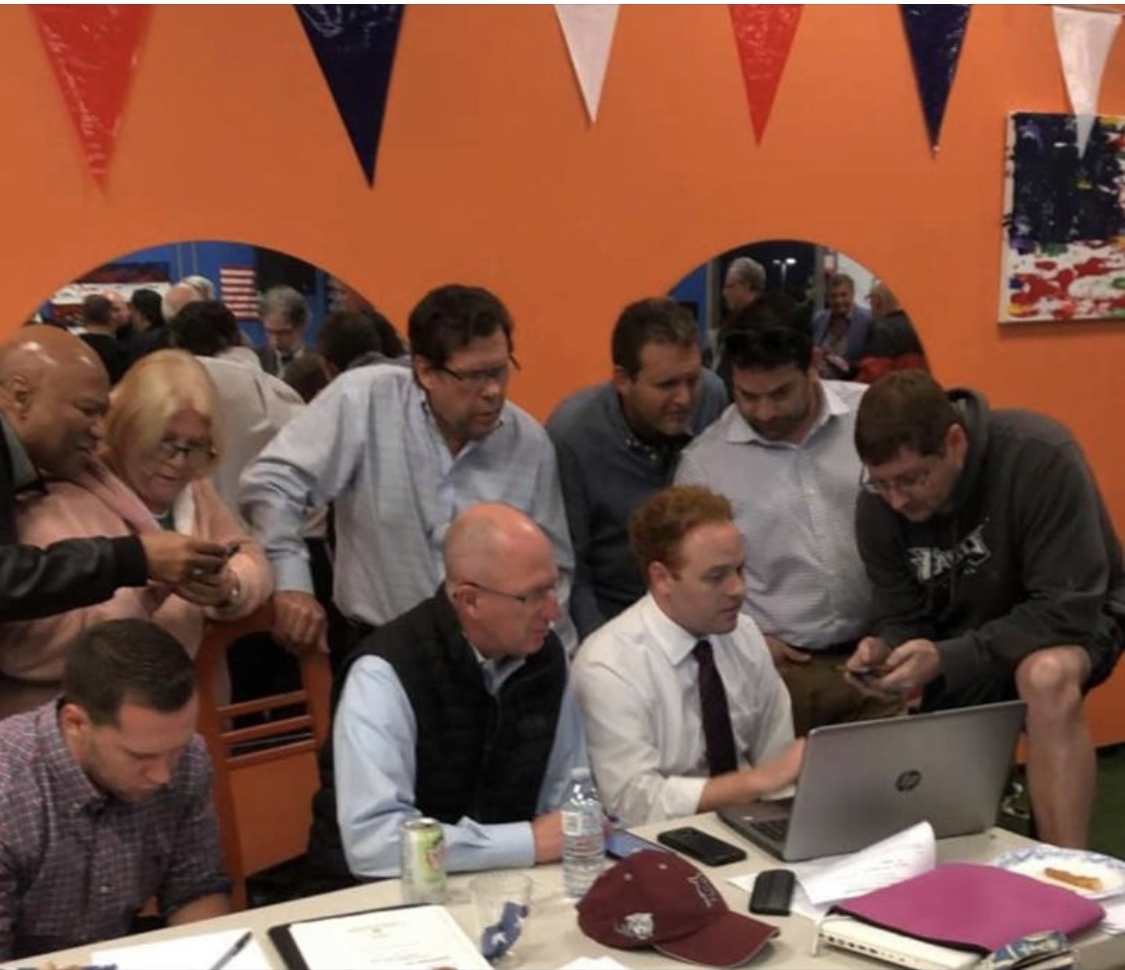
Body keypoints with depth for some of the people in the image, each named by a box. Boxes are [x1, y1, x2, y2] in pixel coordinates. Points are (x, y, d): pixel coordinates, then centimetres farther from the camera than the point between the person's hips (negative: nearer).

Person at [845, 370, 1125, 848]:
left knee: (1048, 677, -37)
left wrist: (946, 659, -39)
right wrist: (884, 649, -29)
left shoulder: (1040, 458, -30)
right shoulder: (877, 505, -14)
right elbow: (904, 617, -5)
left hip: (1072, 616, -4)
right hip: (966, 638, 5)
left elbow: (1068, 611, -31)